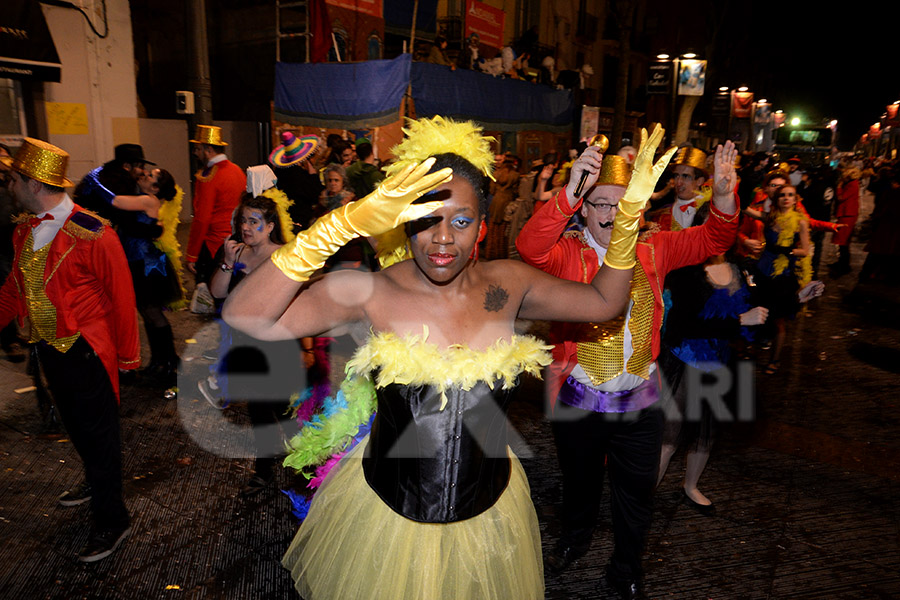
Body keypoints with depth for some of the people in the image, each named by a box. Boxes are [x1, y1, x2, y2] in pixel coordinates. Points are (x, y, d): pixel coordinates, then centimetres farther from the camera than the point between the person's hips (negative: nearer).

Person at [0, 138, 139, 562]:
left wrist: (127, 353, -11)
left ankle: (111, 520, 17)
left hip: (86, 350, -7)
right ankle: (97, 482, 48)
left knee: (97, 431, 3)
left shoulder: (92, 235, -19)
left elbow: (121, 296, -15)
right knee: (75, 423, 24)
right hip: (48, 347, 8)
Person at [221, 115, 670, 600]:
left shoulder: (506, 283, -7)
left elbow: (603, 302, 2)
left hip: (488, 511, 3)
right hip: (387, 514, -2)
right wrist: (345, 224, -41)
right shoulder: (371, 293, -20)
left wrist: (630, 212, -9)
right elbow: (245, 317, -33)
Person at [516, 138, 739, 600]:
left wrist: (723, 195, -24)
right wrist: (570, 192, -42)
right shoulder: (566, 253, -11)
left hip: (639, 399, 2)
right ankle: (575, 536, 53)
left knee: (636, 490, 16)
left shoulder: (652, 250, 0)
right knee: (579, 479, 23)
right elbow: (530, 249, -31)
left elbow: (712, 239, -4)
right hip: (576, 399, -2)